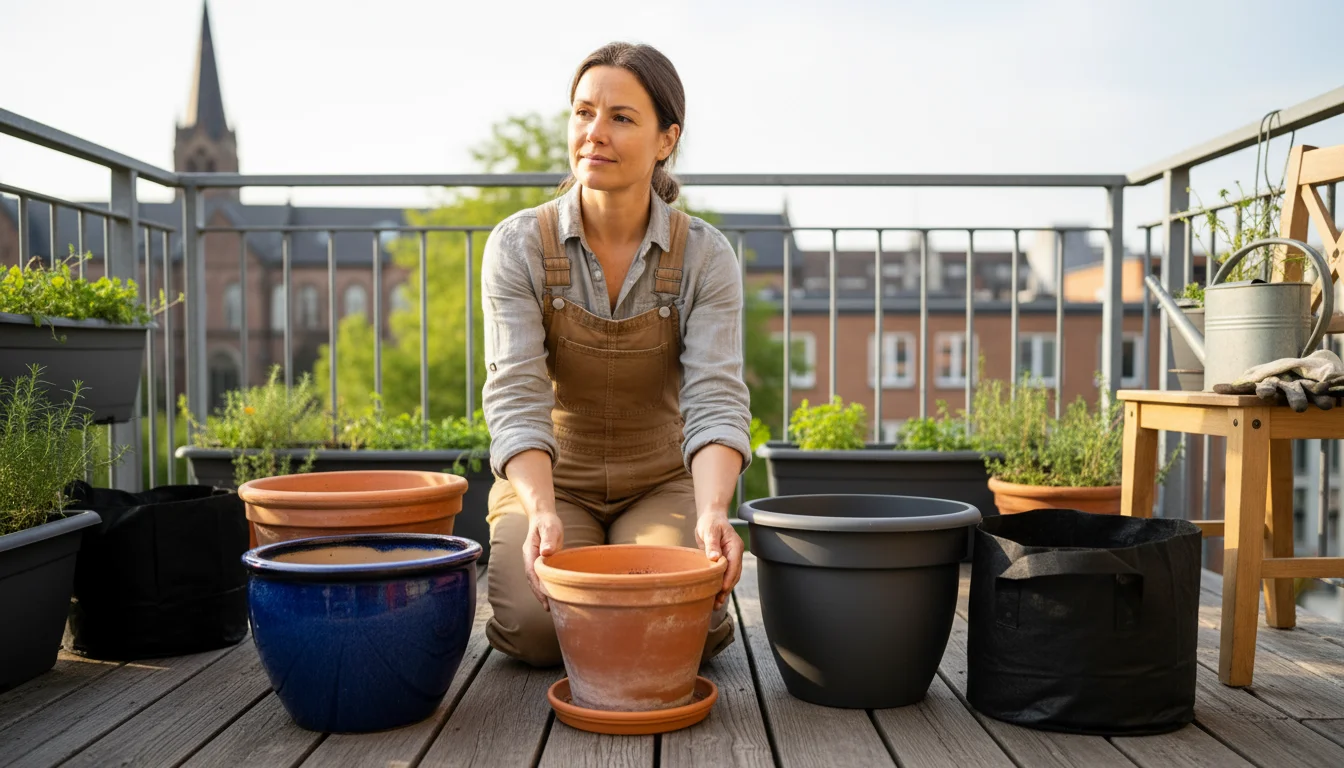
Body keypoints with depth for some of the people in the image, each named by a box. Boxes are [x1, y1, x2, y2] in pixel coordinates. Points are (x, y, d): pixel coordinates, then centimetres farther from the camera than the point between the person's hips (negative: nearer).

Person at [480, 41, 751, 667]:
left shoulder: (705, 256, -11)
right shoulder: (518, 245, -12)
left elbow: (715, 398, -21)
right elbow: (516, 395, -20)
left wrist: (712, 514, -40)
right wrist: (542, 514, -37)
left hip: (662, 482, 1)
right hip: (548, 480, 0)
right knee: (537, 628, -24)